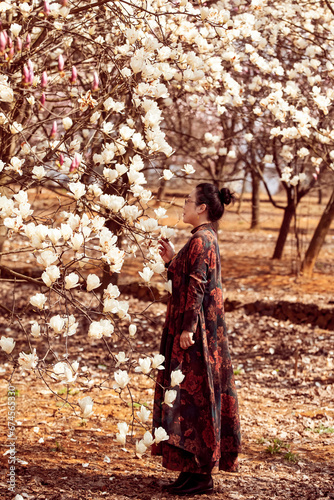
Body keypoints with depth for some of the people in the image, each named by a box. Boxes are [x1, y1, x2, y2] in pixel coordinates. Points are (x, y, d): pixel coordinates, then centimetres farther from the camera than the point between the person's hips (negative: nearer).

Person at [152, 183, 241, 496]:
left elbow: (197, 286, -21)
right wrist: (171, 261, 13)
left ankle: (201, 475, 0)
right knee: (195, 396, 12)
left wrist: (188, 328, -23)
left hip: (197, 331, -10)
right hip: (200, 329, 10)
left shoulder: (201, 241, -16)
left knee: (194, 395, -5)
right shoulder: (205, 239, 14)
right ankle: (197, 469, 19)